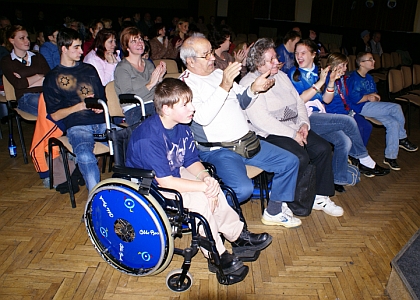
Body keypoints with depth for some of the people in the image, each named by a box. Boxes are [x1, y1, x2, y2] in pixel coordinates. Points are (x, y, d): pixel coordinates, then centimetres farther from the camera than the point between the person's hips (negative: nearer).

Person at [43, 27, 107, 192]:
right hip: (77, 125, -3)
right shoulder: (52, 78, 12)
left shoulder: (89, 69, 24)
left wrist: (100, 106, 3)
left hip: (101, 121, 4)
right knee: (85, 156, -35)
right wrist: (81, 106, -6)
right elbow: (55, 115, 6)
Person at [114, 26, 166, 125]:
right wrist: (150, 84, -15)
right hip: (134, 110, -7)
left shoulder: (148, 63, 20)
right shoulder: (122, 68, 0)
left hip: (154, 106, 7)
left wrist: (160, 78, 0)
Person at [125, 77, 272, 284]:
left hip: (174, 174, 8)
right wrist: (204, 185, -29)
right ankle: (217, 255, -9)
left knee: (214, 190, -5)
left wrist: (206, 177, -20)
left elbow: (192, 161, 1)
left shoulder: (182, 127, -6)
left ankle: (239, 236, 12)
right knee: (198, 198, -25)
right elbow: (164, 181, -32)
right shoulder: (148, 137, -31)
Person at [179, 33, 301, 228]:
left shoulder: (218, 73, 12)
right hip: (218, 150, -8)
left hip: (246, 141, 8)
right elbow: (202, 117, -26)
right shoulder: (186, 83, -9)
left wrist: (253, 89, 0)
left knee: (289, 162, 6)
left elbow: (241, 102, 21)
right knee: (243, 188, -30)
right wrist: (224, 86, -32)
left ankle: (274, 212, 20)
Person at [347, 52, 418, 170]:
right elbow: (354, 99, -17)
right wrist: (368, 97, -7)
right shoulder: (354, 78, -10)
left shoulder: (369, 77, 19)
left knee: (393, 123, -12)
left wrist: (375, 96, 6)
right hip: (361, 107, -9)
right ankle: (402, 138, 3)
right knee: (396, 108, -19)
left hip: (370, 105, 9)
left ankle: (390, 156, -5)